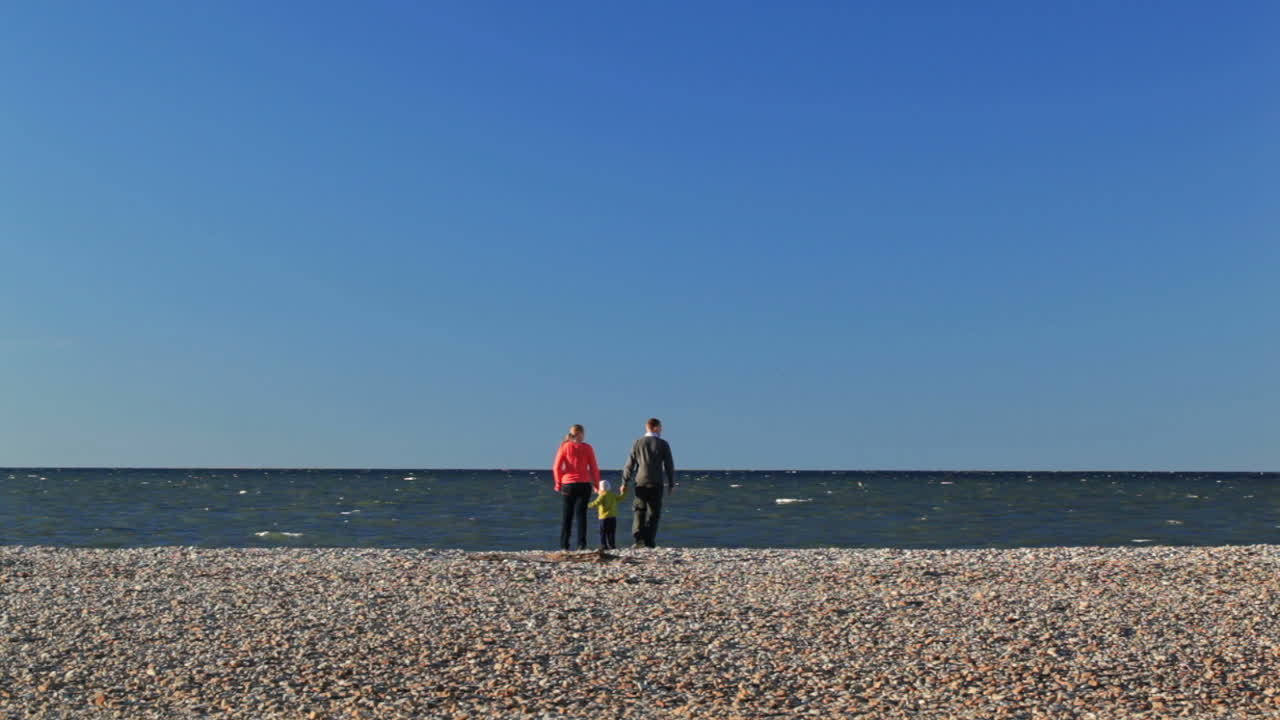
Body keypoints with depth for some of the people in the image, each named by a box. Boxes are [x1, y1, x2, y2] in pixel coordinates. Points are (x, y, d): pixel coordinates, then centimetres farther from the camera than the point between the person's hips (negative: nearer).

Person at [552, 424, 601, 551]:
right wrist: (596, 484, 8)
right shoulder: (587, 448, 0)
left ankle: (564, 545, 6)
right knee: (581, 514, 1)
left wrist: (558, 483, 6)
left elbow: (557, 467, -4)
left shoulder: (564, 447, 1)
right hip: (584, 484, -1)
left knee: (566, 515, 7)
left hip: (568, 484, 1)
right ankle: (581, 544, -6)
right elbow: (594, 468, -1)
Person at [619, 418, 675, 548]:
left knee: (639, 511, 5)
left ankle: (638, 539, -9)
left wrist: (625, 483, 9)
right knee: (653, 513, 4)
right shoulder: (662, 444, -1)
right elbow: (669, 465, 0)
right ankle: (649, 541, 0)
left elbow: (630, 465, 3)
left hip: (641, 482, 2)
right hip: (656, 484, -2)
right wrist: (671, 484, 8)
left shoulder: (638, 443, 4)